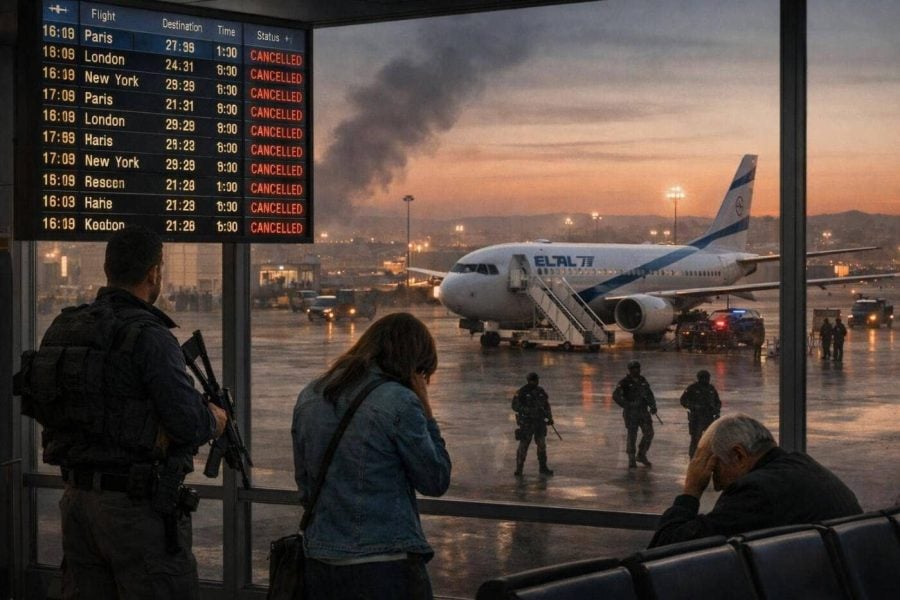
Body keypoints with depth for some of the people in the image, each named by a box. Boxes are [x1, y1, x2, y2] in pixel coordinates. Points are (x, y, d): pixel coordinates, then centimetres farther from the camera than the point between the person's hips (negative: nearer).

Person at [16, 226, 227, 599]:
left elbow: (40, 408, 15)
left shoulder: (62, 329, 6)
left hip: (77, 498, 8)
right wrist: (215, 420, 3)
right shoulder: (150, 338, -17)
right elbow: (190, 423, -19)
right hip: (136, 509, -7)